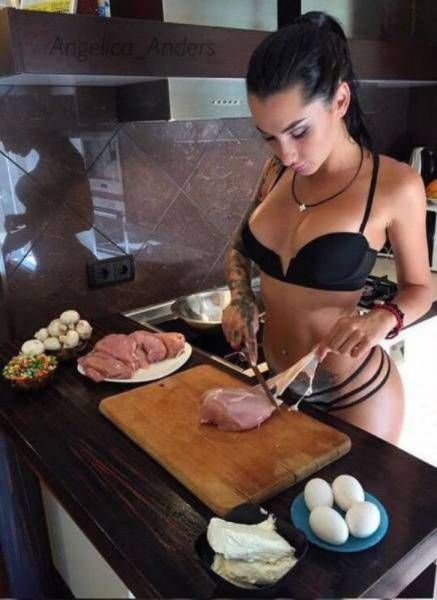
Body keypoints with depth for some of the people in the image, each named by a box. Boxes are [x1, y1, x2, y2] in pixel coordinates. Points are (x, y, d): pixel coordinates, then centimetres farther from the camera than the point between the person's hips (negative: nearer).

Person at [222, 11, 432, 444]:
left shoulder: (395, 185, -17)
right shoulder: (277, 173, -3)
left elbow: (419, 288, -4)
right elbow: (240, 248, 12)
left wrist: (382, 319, -25)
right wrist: (240, 299, -7)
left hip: (352, 392, -5)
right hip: (273, 380, 6)